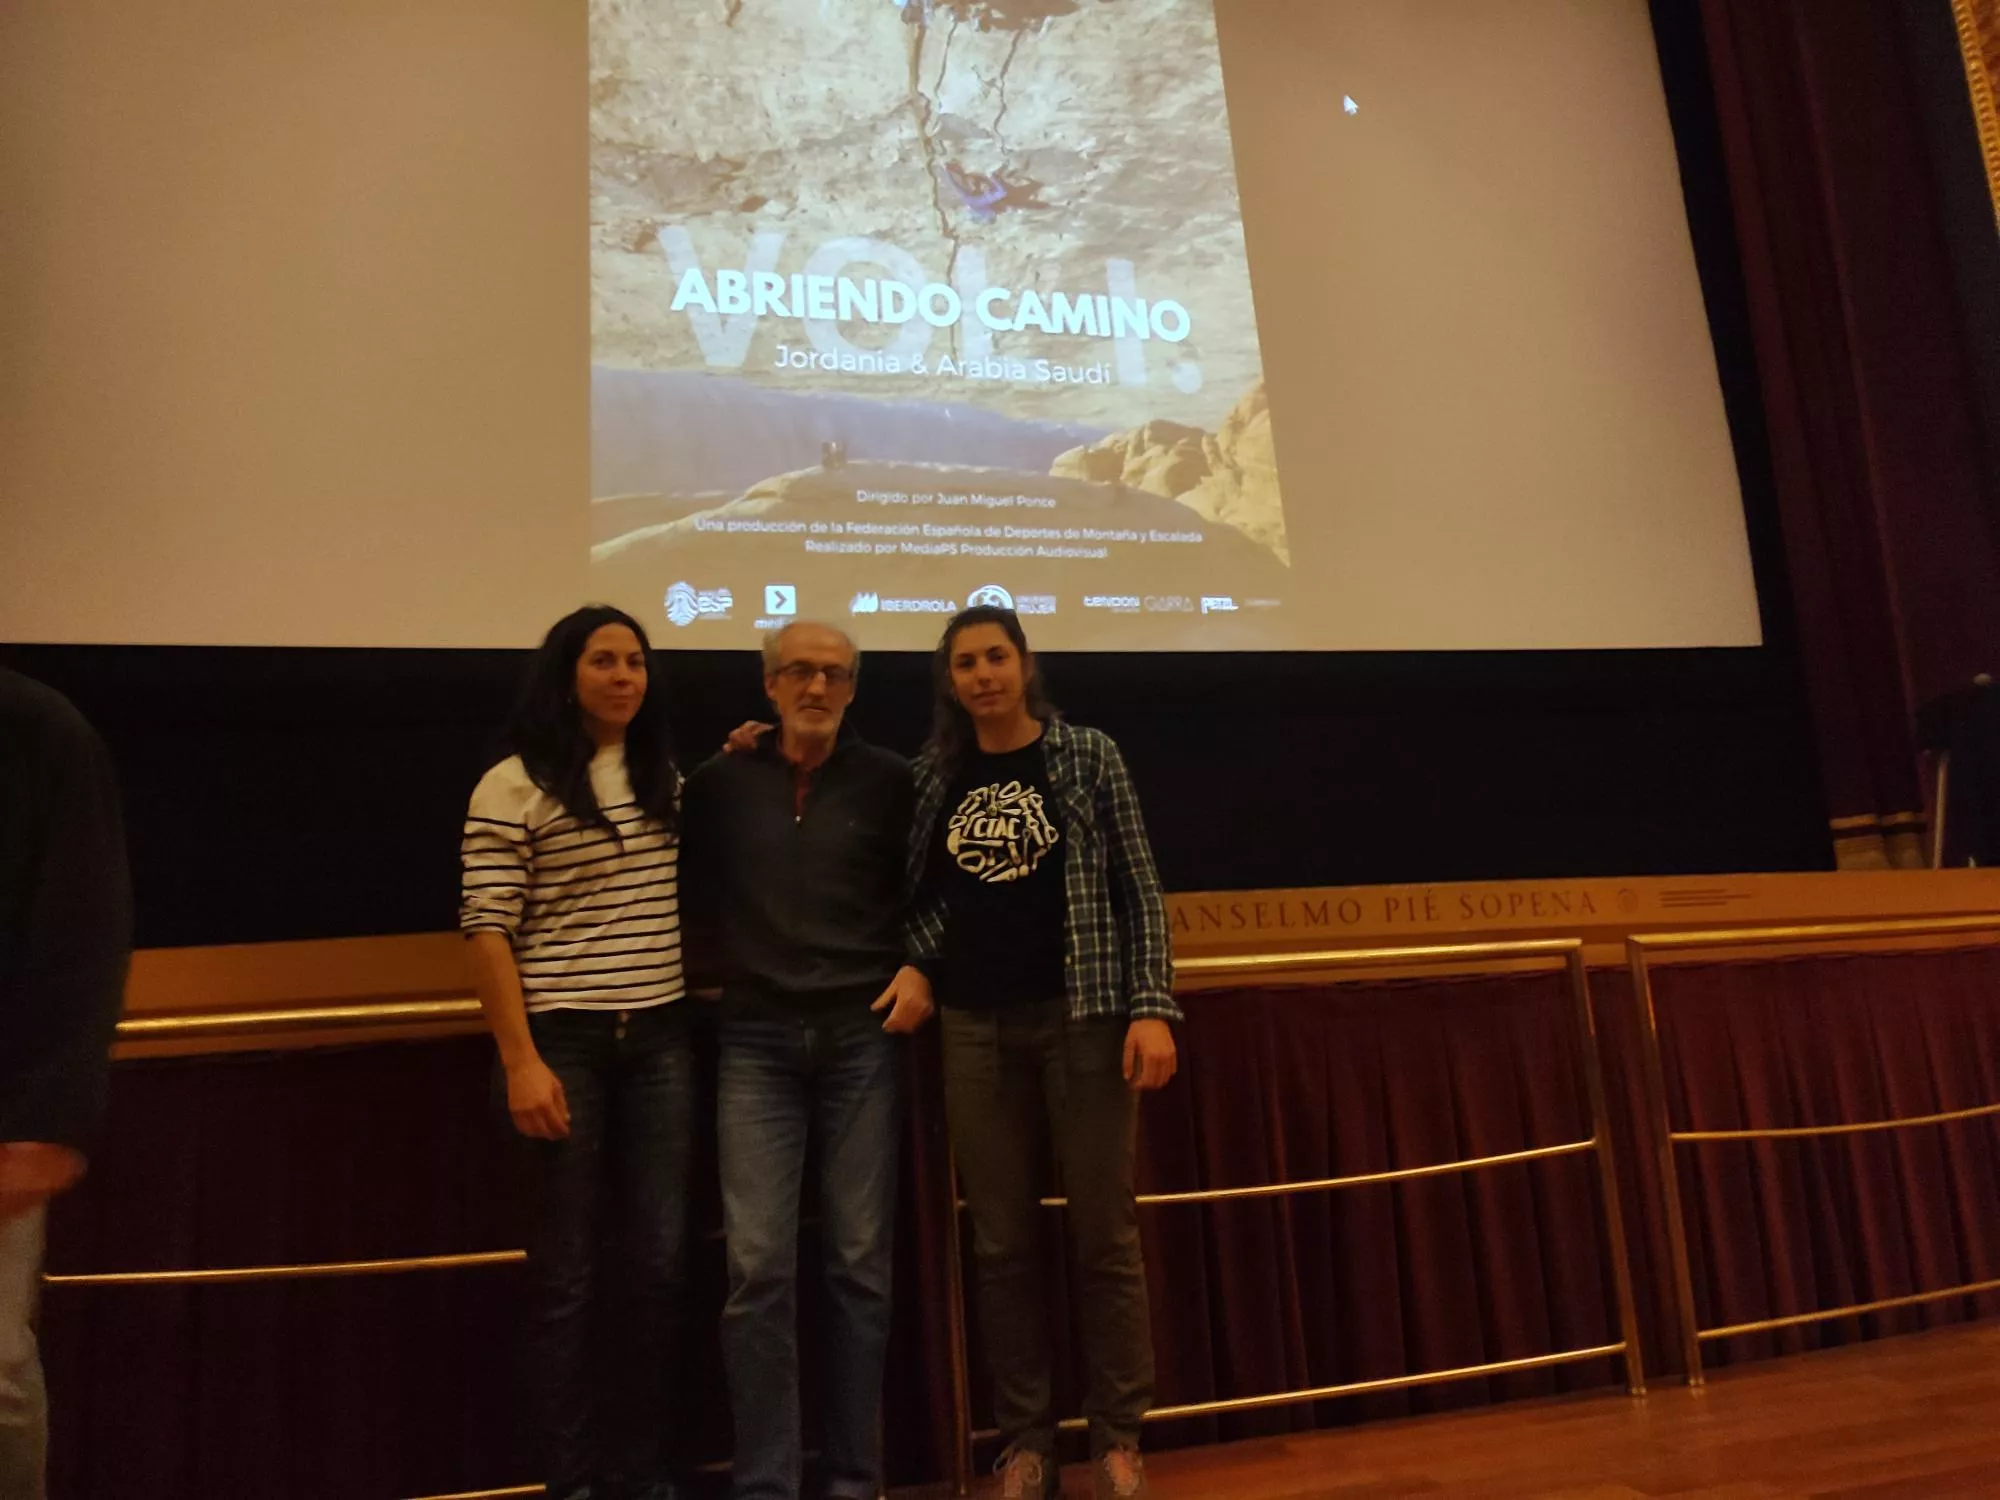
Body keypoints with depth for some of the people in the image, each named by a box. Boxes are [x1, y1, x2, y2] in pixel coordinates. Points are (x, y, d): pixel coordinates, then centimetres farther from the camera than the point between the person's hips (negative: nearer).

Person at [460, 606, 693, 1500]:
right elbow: (487, 929, -9)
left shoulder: (665, 778, 12)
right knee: (565, 1273, 5)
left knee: (662, 1259, 8)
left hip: (659, 1040, 5)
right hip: (564, 1043, -5)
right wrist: (520, 1060, -14)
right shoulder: (511, 786, -5)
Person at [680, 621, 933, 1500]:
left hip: (863, 1036, 0)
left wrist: (921, 967, -3)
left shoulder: (889, 781, 4)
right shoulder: (719, 784, 5)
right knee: (758, 1266, -3)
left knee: (860, 1264, 6)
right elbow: (692, 893, 11)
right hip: (757, 1041, 0)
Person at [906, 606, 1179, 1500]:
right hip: (975, 1028, 3)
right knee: (1002, 1243, 8)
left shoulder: (1086, 756, 0)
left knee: (1104, 1235, 4)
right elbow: (921, 894, 15)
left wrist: (1152, 1007, -10)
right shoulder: (934, 775, 7)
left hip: (1083, 1014, -2)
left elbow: (1137, 889, -3)